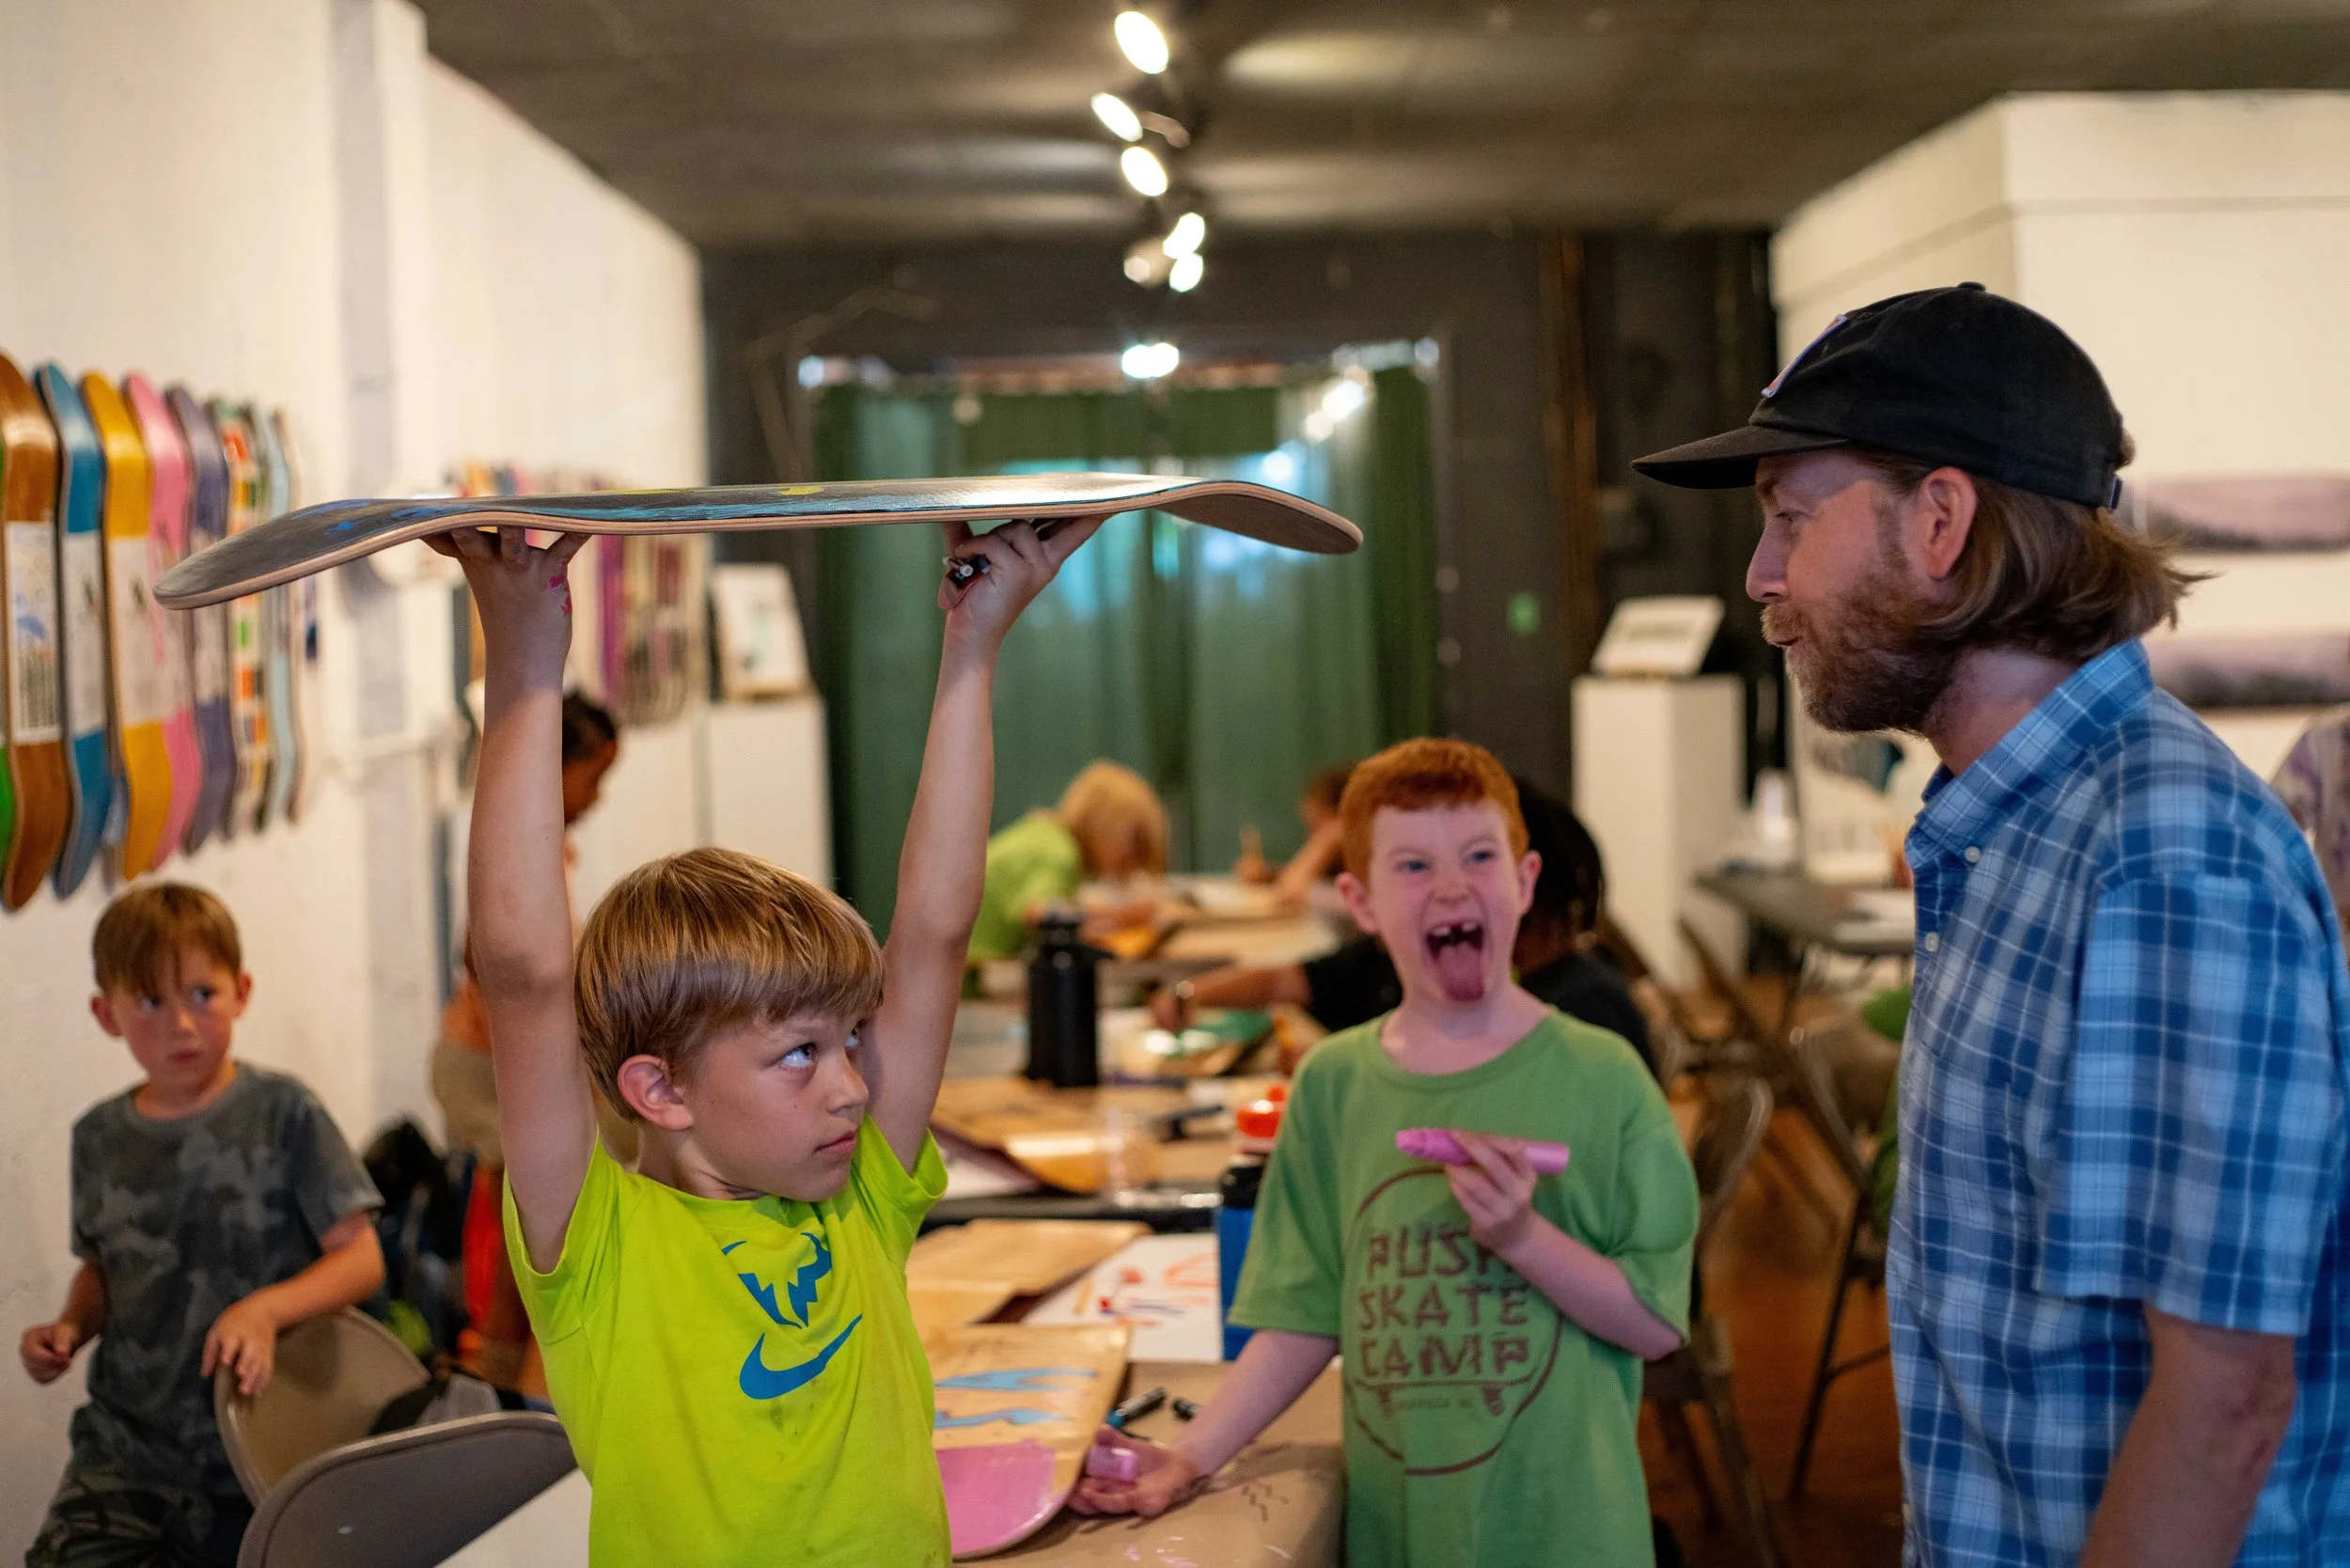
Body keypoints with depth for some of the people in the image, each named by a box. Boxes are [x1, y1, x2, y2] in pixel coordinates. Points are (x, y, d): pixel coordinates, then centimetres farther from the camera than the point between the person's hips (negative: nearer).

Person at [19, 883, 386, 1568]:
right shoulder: (100, 1138, 6)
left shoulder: (282, 1112, -6)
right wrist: (70, 1328, -1)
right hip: (123, 1449, 3)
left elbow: (361, 1259, -8)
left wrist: (268, 1308, -24)